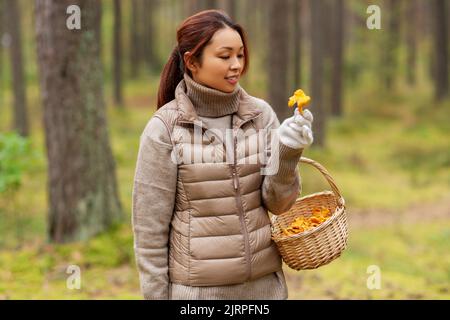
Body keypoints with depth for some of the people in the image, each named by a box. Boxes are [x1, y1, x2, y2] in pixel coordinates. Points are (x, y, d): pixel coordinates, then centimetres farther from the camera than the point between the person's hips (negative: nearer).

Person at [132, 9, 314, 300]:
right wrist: (155, 295, -7)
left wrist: (287, 153, -19)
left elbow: (278, 202, -3)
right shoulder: (165, 128, -10)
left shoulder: (261, 114, -1)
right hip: (198, 289, -3)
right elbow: (150, 226, -7)